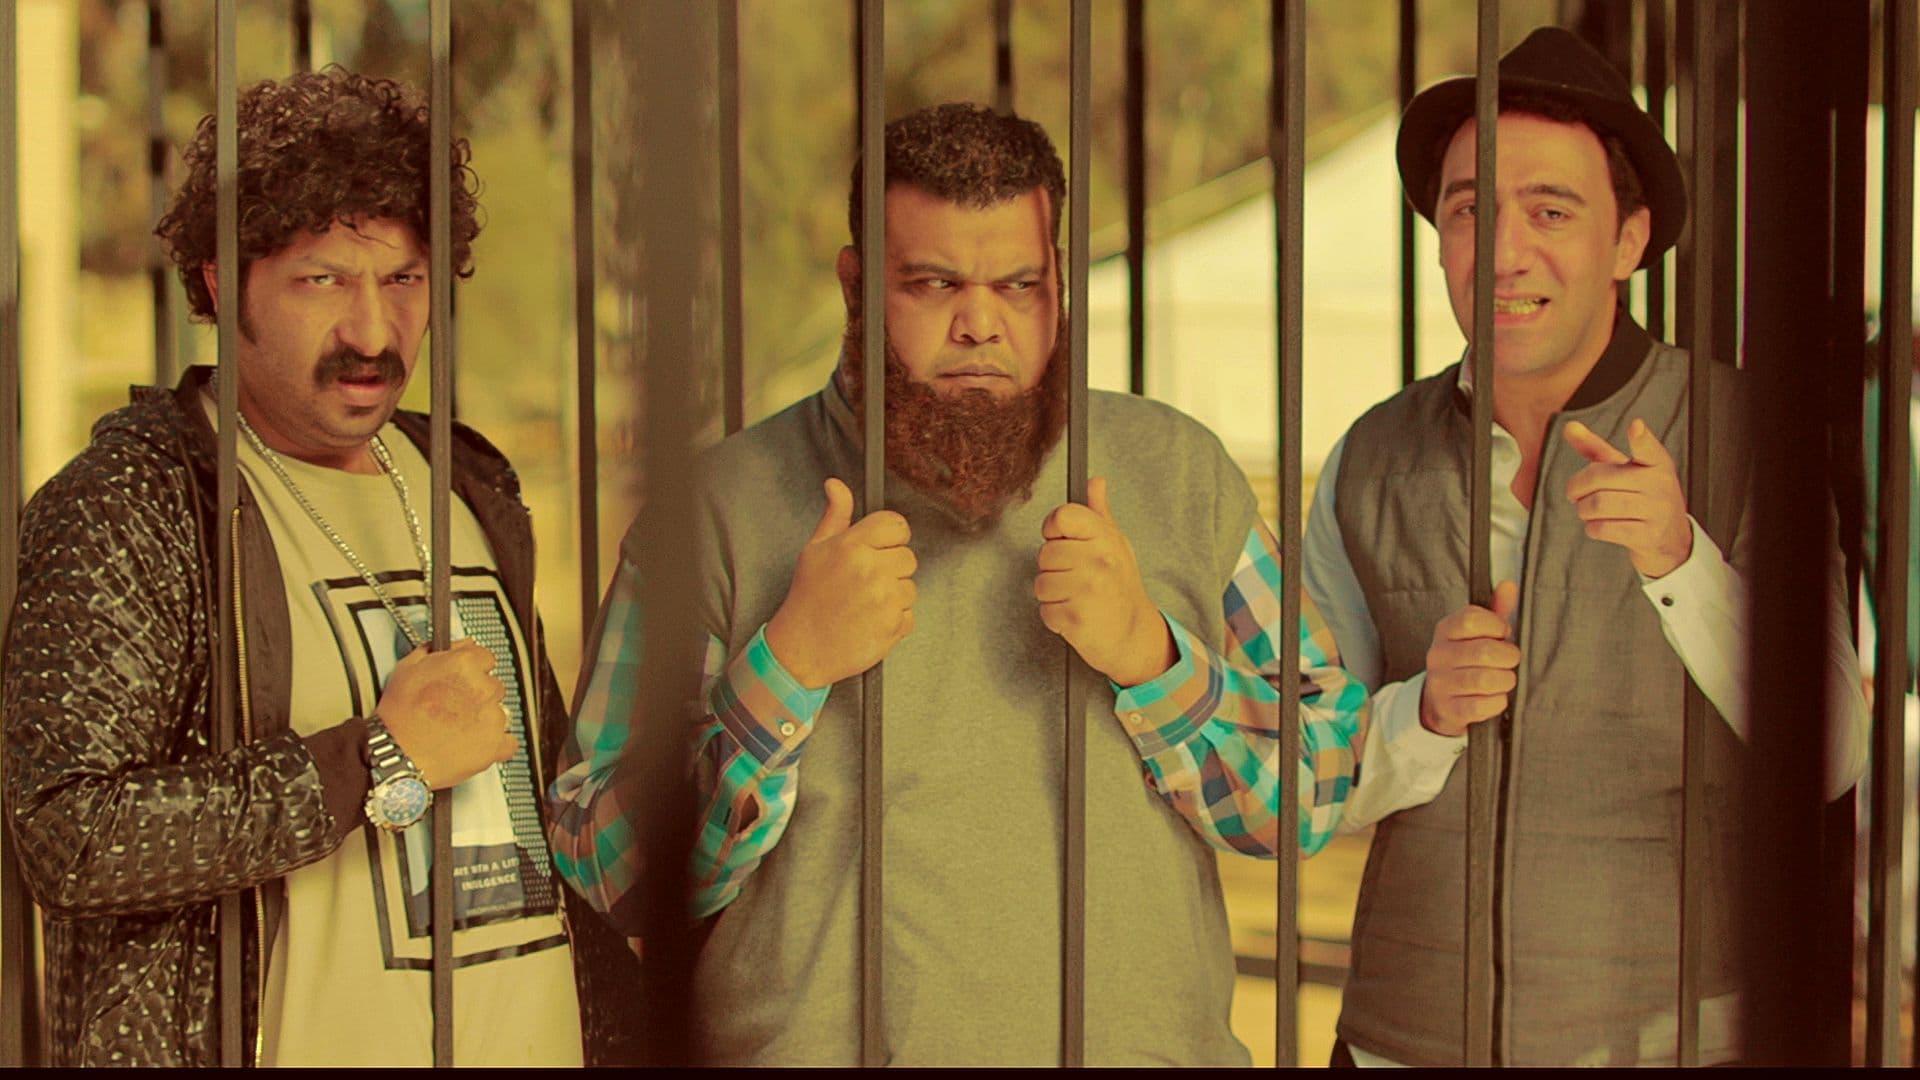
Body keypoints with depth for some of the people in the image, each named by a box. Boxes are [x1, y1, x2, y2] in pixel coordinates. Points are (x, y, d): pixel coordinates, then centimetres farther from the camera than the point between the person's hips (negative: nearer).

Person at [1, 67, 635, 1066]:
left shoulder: (473, 486, 10)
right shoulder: (123, 505, -11)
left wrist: (616, 1031, 12)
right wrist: (380, 762, -20)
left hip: (530, 1046, 6)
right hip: (300, 1047, -6)